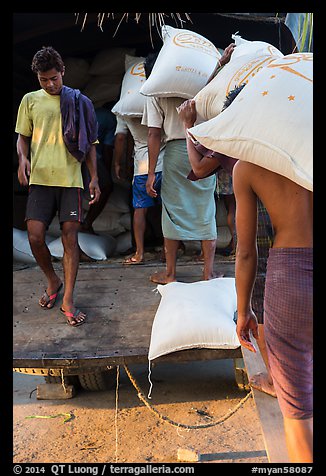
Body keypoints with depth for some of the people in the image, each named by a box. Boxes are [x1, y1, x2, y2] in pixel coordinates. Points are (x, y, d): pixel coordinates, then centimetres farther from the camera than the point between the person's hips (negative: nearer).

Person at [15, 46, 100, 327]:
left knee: (70, 237, -4)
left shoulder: (79, 102, 10)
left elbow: (89, 143, 9)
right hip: (40, 179, 2)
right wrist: (23, 158, -5)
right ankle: (53, 281, 22)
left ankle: (68, 300, 4)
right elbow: (23, 135, 17)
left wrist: (94, 178, 0)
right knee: (35, 236, -6)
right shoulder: (30, 100, 13)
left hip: (71, 179, -1)